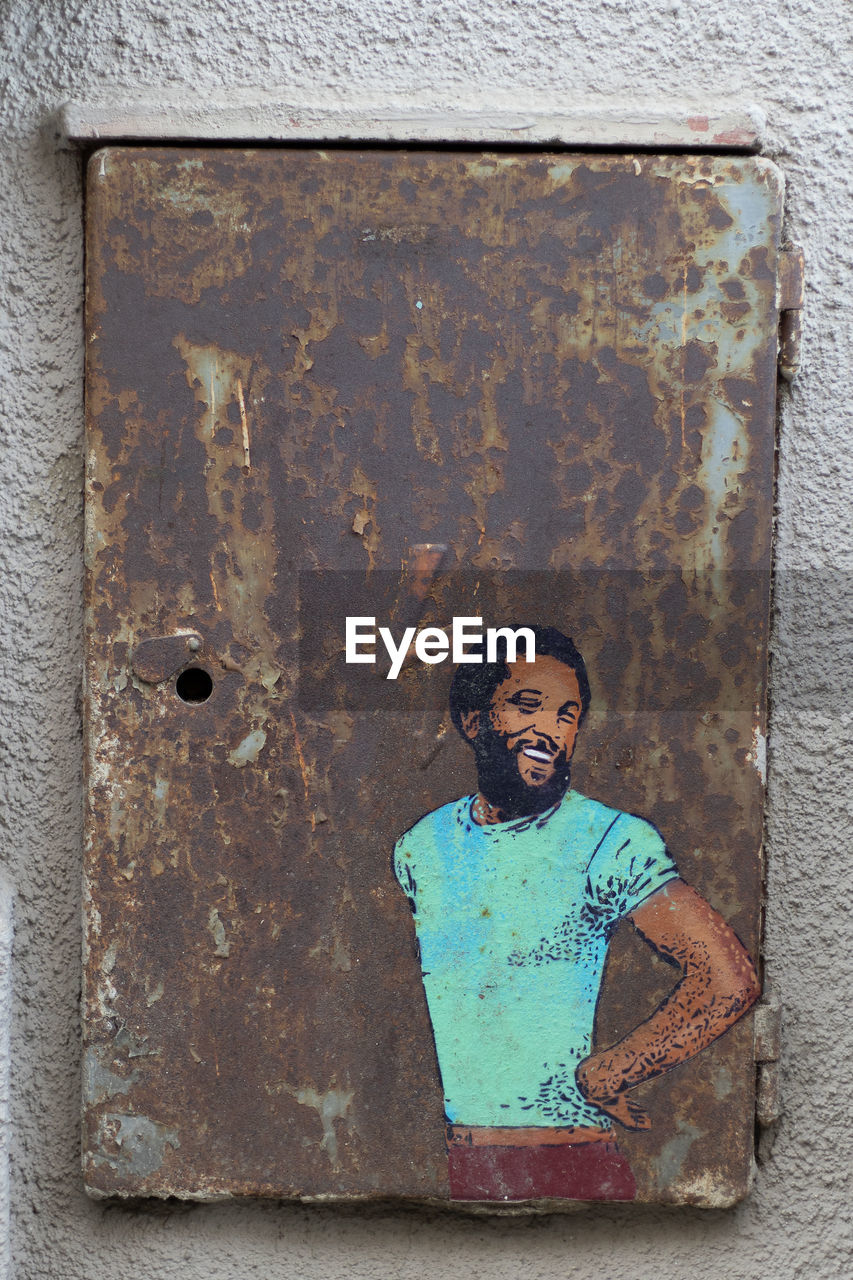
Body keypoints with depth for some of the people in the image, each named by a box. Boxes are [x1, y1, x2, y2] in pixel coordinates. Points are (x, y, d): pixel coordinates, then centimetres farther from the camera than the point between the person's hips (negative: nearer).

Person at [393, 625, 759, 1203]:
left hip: (569, 1167, -4)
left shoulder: (614, 841, -11)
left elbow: (730, 981, -17)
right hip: (441, 1165, 4)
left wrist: (598, 1078, -13)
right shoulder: (420, 845, 4)